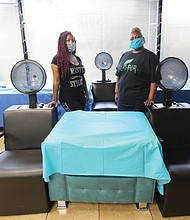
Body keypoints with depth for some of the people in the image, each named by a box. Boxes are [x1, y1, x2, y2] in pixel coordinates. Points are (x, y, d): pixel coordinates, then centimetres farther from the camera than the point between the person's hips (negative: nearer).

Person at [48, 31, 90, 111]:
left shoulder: (78, 59, 12)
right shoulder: (57, 60, -7)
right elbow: (56, 81, -10)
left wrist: (86, 94, 17)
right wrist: (55, 100, -9)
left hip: (81, 96, 6)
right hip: (67, 98, -6)